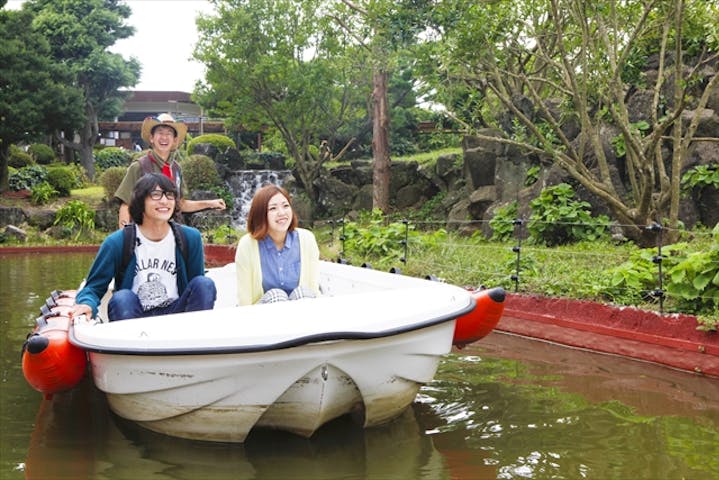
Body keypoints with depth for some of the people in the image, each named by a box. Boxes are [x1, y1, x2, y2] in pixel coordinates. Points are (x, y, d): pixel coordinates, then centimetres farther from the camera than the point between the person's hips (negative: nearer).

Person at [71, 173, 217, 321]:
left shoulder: (191, 238, -1)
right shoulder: (117, 242, -6)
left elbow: (198, 290, 6)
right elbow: (93, 287, -1)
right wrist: (87, 304, -26)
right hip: (134, 317, -2)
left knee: (204, 284, -21)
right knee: (122, 298, -32)